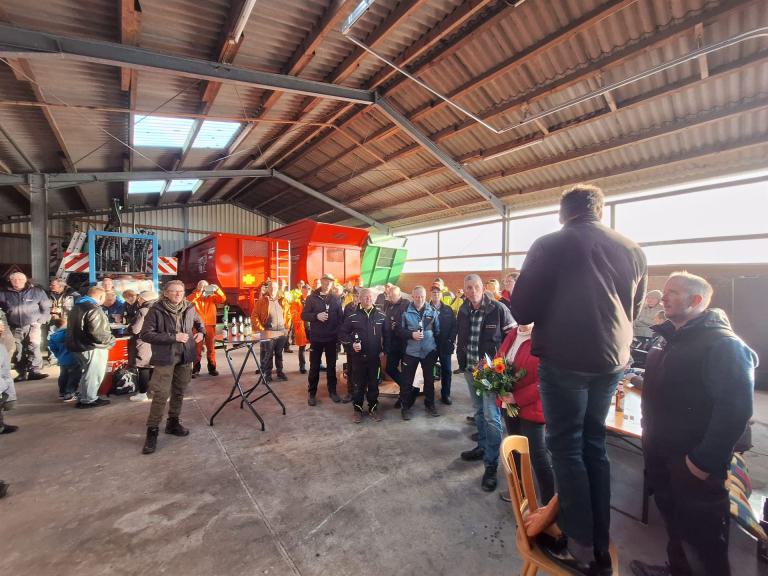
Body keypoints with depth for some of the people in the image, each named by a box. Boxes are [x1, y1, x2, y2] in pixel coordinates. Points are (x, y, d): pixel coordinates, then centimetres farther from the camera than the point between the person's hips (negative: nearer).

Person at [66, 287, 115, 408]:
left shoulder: (77, 307, 14)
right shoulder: (94, 309, -21)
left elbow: (75, 329, 22)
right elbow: (99, 333, -28)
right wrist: (111, 341, -12)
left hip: (77, 345, 10)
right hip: (92, 348, -10)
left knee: (87, 373, 21)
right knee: (93, 374, 1)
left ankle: (84, 397, 30)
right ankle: (88, 400, 9)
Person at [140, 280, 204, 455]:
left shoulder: (189, 308, 2)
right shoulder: (156, 310, -12)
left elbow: (199, 322, 22)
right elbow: (145, 334, -15)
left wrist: (201, 332, 0)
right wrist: (173, 337, -20)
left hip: (185, 356, 5)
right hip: (165, 357, -5)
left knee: (179, 391, 15)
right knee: (161, 394, -6)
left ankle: (173, 422, 32)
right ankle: (152, 431, 8)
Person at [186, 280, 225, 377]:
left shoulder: (212, 297, 7)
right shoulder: (195, 297, 3)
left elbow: (223, 299, -9)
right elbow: (188, 300, -19)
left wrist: (217, 290, -25)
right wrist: (199, 291, -29)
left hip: (210, 326, 2)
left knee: (211, 347, 8)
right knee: (197, 348, 5)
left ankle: (212, 368, 15)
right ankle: (195, 369, 12)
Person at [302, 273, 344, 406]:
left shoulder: (335, 299, 4)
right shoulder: (312, 298, -1)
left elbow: (341, 318, 6)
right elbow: (304, 315, -5)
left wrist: (339, 333, -4)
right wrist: (316, 316, -22)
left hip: (331, 338, 2)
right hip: (316, 338, -2)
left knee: (331, 366, 12)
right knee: (314, 367, 6)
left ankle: (332, 391, 24)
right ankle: (312, 393, 18)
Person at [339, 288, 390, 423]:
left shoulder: (381, 316, 1)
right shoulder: (352, 316, -5)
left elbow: (387, 334, 11)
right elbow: (342, 333, -1)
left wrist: (384, 350, 6)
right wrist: (351, 344, -14)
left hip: (375, 357, 2)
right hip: (358, 357, -2)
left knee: (374, 384, 11)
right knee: (358, 385, 8)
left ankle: (373, 408, 27)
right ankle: (358, 409, 23)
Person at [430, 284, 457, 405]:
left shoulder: (448, 309, 6)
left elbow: (454, 325, 2)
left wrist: (451, 339, -8)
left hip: (445, 344, 2)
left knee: (446, 370, 5)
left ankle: (445, 395, 17)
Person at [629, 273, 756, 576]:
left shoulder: (723, 345, -17)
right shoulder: (671, 340, 11)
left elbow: (735, 410, -23)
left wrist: (705, 461, -22)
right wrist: (651, 439, 15)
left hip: (694, 465, -8)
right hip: (662, 457, 8)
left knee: (702, 538, 8)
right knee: (674, 522, 23)